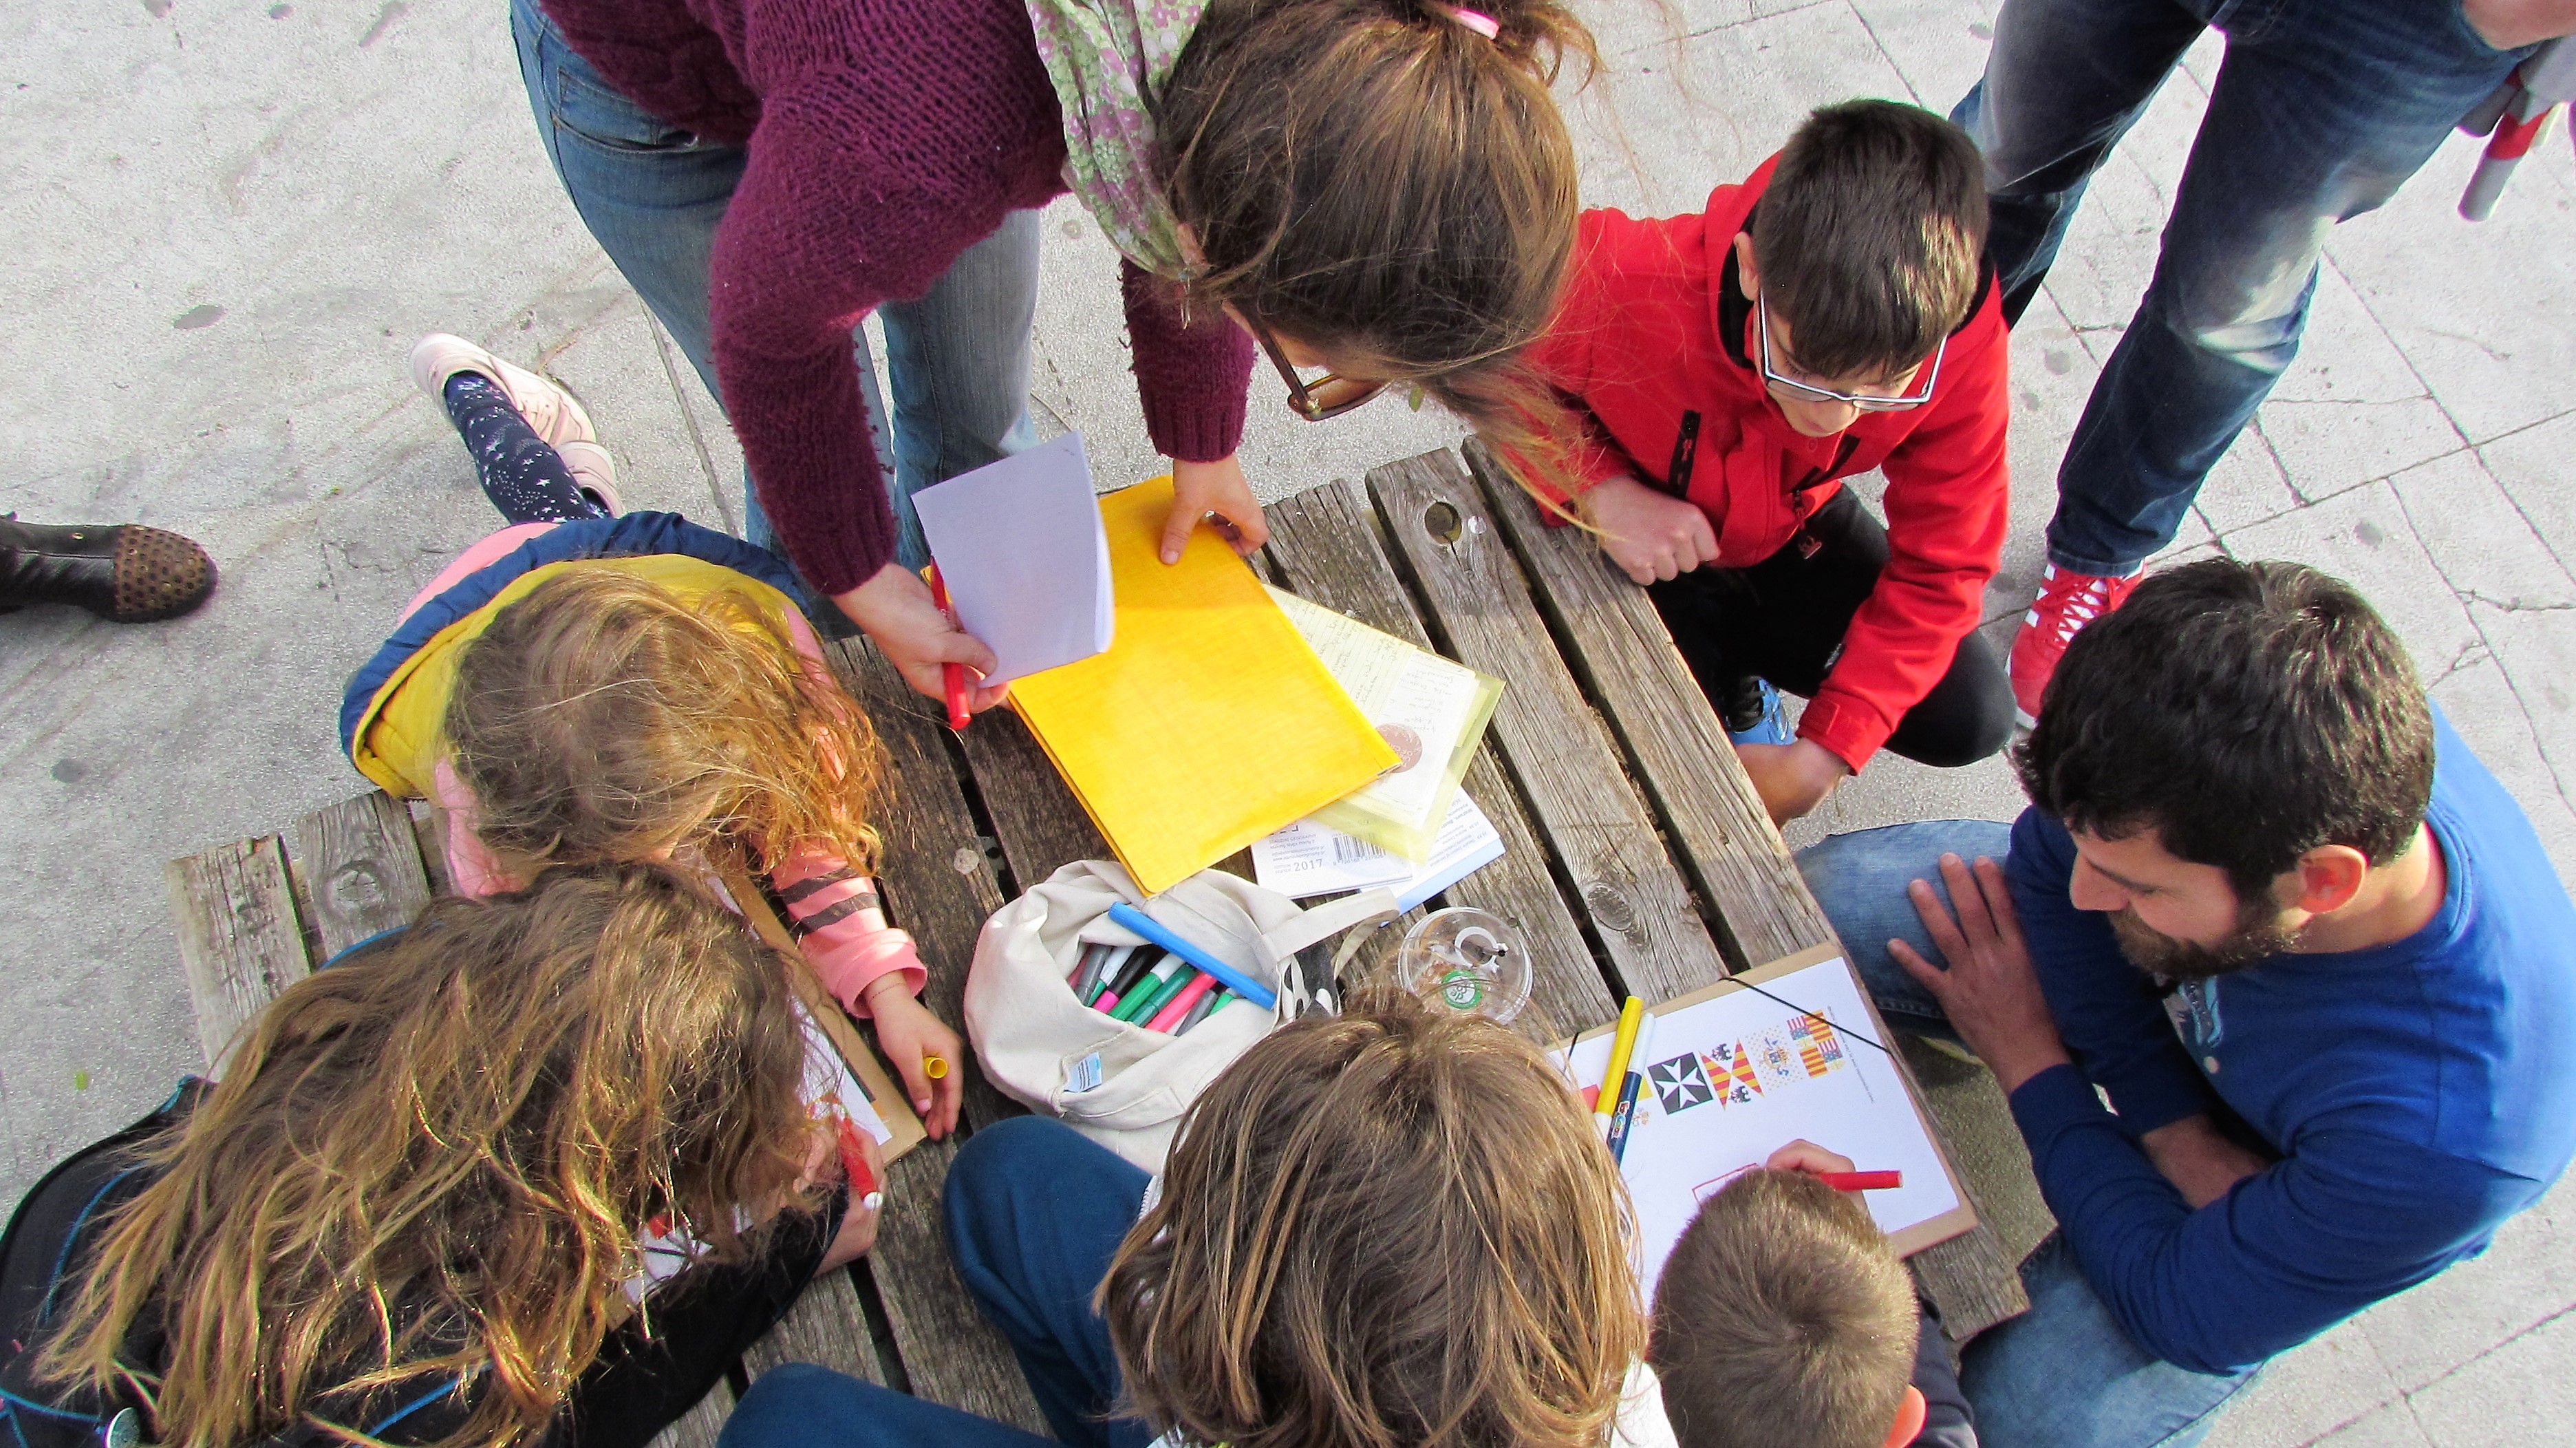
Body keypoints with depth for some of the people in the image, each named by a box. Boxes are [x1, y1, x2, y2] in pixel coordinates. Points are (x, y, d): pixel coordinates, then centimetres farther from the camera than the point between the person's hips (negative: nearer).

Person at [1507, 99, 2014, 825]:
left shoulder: (1961, 344, -29)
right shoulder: (1624, 284, -39)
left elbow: (1941, 567, -17)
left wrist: (1823, 755, -21)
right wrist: (1600, 487, -36)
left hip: (1791, 533, 3)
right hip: (1634, 546, -3)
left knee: (1972, 721, -4)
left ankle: (1735, 657, 19)